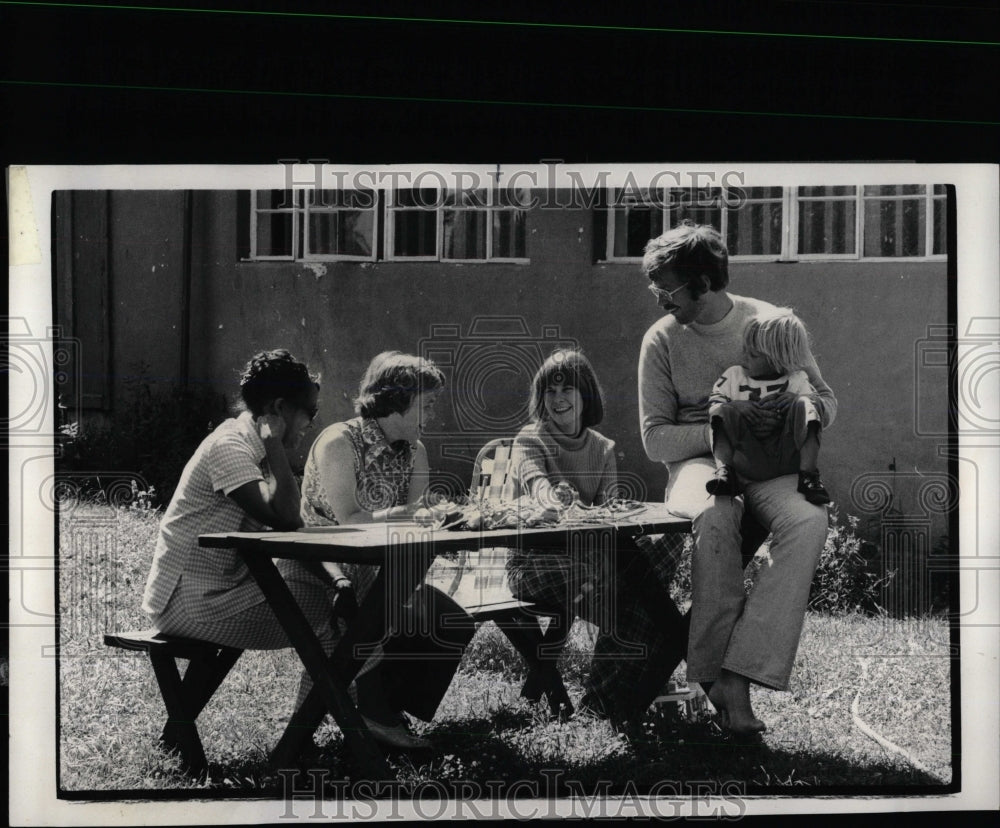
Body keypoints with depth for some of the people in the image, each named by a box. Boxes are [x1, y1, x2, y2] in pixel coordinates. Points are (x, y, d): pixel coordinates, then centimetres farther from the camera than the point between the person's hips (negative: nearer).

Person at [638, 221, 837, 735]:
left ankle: (735, 673, -37)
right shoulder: (662, 340, 3)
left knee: (809, 520, -33)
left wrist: (801, 406, -14)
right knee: (716, 515, -38)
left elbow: (826, 404, 12)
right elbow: (655, 440, 0)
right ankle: (718, 671, -31)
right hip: (697, 462, -1)